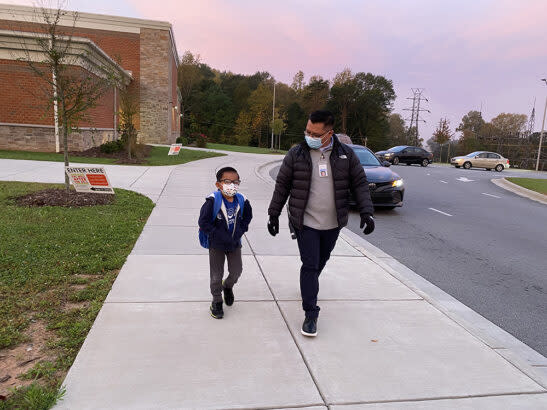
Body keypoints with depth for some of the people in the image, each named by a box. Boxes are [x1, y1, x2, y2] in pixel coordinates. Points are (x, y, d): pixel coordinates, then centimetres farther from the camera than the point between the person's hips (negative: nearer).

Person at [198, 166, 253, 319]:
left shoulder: (242, 201, -11)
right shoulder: (213, 201, -24)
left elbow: (247, 217, 8)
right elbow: (203, 222, -21)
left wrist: (240, 231, -5)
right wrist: (218, 235, -22)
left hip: (235, 243, 4)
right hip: (216, 245, -3)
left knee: (237, 270, 14)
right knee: (216, 275, 8)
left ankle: (228, 286, 48)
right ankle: (217, 302, 29)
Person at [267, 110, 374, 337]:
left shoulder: (346, 154, -3)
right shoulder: (296, 154, -7)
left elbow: (360, 183, 2)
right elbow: (282, 186, 0)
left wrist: (366, 212, -8)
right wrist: (273, 215, 1)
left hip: (332, 224, 3)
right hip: (305, 223, -3)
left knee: (320, 261, 20)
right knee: (310, 265, -5)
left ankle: (308, 285, 50)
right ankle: (310, 314, 5)